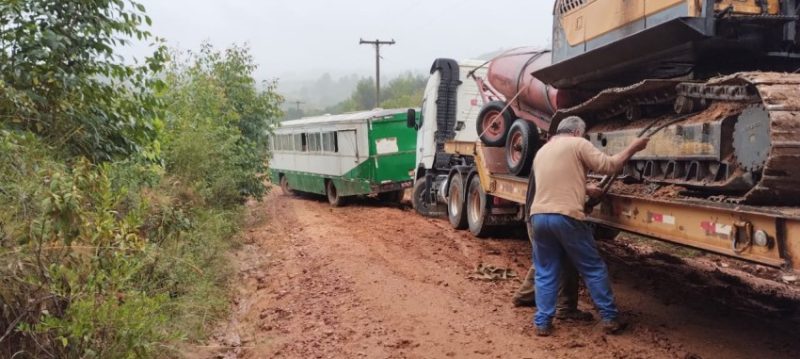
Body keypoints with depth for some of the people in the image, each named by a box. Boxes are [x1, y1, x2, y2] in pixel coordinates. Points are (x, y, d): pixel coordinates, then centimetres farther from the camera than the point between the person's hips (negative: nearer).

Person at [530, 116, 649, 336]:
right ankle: (609, 318, 15)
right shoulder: (578, 144, 3)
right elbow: (609, 166, -3)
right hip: (566, 217, -5)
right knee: (594, 269, 9)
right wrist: (633, 148, 9)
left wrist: (585, 189, 37)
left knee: (545, 273, 12)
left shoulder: (541, 151, 23)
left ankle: (542, 323, 10)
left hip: (539, 216, 6)